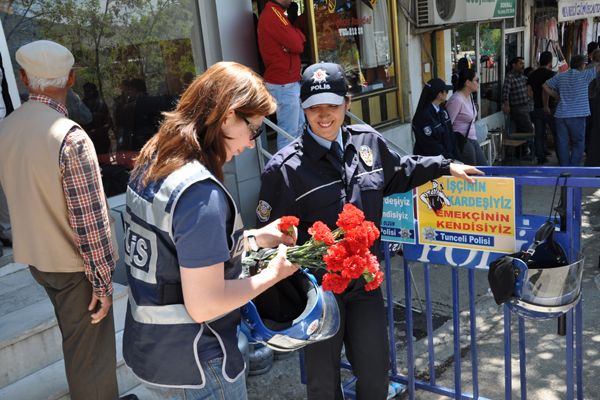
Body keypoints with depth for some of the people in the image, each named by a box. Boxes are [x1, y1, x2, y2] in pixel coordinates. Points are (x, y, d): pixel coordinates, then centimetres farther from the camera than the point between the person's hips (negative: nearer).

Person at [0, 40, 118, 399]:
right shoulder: (69, 136, -25)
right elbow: (90, 220, -25)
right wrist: (103, 281, -17)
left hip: (34, 256, 8)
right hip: (74, 263, -8)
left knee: (73, 336, 29)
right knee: (89, 350, 9)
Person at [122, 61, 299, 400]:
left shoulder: (153, 163, -1)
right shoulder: (200, 191, -28)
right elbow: (204, 305, -26)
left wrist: (253, 238, 6)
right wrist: (274, 273, -13)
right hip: (193, 369, -8)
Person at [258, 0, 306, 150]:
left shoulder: (274, 13, 17)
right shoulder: (273, 13, -17)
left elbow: (291, 42, 14)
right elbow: (297, 45, -18)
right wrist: (298, 34, -3)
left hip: (289, 81, 11)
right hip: (284, 84, -11)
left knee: (300, 125, 19)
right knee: (289, 132, -5)